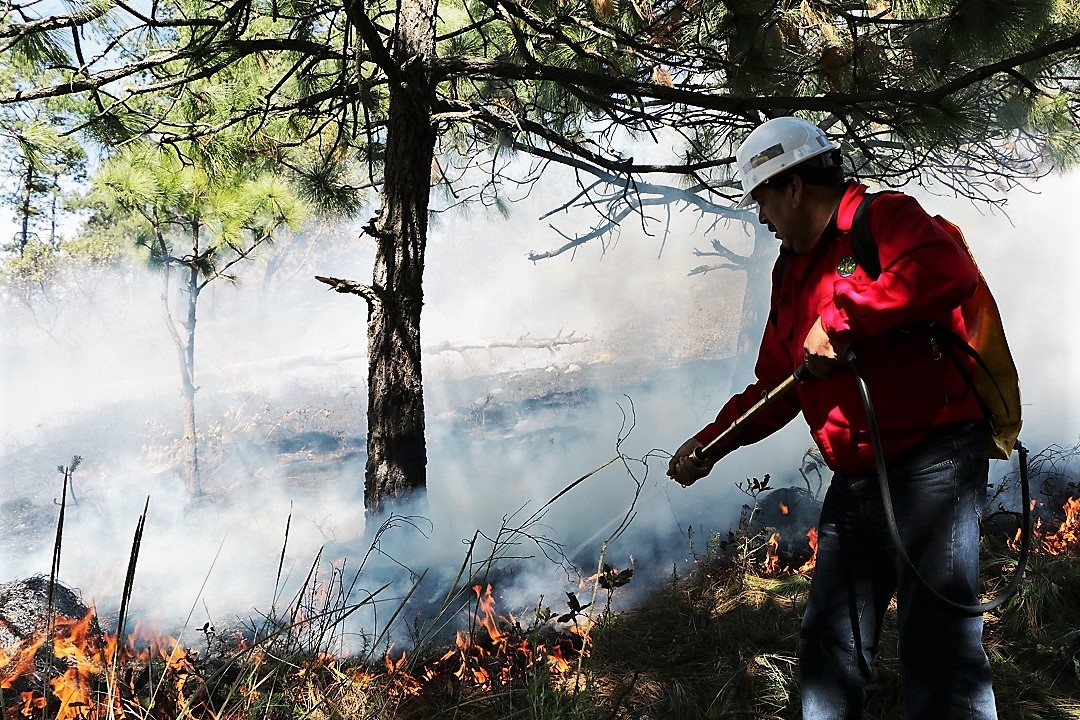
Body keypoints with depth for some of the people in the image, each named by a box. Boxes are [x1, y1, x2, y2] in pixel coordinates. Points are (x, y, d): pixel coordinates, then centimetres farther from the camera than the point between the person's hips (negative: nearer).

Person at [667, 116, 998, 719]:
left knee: (938, 645, -9)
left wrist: (841, 317, -26)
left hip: (932, 459, -8)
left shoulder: (885, 218, -7)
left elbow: (949, 271, -30)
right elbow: (775, 386, 22)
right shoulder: (791, 270, 18)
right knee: (830, 642, 15)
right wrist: (710, 443, 15)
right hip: (855, 478, 9)